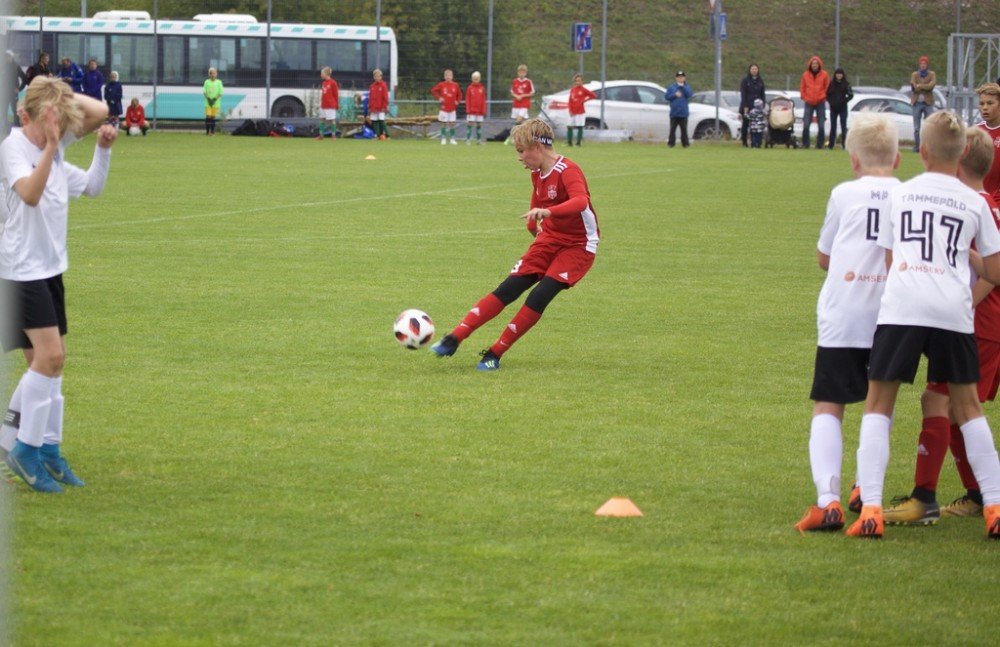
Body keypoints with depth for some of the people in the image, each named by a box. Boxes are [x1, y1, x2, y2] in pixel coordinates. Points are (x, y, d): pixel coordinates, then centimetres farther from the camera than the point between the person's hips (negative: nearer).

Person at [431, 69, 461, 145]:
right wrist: (439, 98, -5)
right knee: (444, 123, 3)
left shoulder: (455, 85, 2)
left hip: (452, 108, 1)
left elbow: (459, 95, 14)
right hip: (444, 108, -1)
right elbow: (433, 90, 4)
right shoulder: (441, 85, -3)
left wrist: (457, 101, -1)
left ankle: (452, 139, 8)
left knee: (452, 123, 1)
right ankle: (443, 138, 10)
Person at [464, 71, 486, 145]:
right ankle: (468, 140, -2)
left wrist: (484, 111, 3)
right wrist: (468, 110, -6)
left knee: (479, 124, 6)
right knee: (469, 124, -5)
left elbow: (484, 100, 6)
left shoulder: (482, 88, 5)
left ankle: (479, 140, 11)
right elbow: (467, 100, -1)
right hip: (471, 110, -2)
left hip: (480, 111, 2)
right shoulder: (470, 88, -1)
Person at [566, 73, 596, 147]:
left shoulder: (583, 89, -3)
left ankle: (579, 142, 2)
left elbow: (594, 96, -3)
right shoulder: (572, 90, 10)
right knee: (569, 127, 3)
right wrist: (570, 111, 0)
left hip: (580, 112, -5)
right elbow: (570, 101, 11)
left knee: (579, 127, -2)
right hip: (573, 113, 5)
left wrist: (584, 100, -3)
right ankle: (569, 142, 12)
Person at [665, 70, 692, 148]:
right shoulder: (671, 87, 8)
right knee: (672, 129, 1)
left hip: (683, 112, 0)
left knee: (684, 129, 2)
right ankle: (671, 143, 4)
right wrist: (675, 95, -11)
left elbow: (689, 94, -10)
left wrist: (682, 86, -12)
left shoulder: (687, 87, 8)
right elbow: (666, 96, 1)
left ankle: (685, 143, 6)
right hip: (674, 112, 0)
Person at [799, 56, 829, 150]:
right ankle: (805, 144, -1)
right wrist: (804, 98, 0)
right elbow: (802, 88, 10)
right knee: (806, 125, -7)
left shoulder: (824, 75, 2)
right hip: (809, 103, 0)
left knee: (821, 126, -1)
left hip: (820, 103, 0)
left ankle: (820, 144, 6)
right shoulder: (805, 75, 5)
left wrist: (823, 97, -1)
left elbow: (827, 88, 7)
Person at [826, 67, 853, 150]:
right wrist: (830, 101, -4)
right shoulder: (831, 83, 2)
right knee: (833, 126, 5)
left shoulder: (846, 84, -3)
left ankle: (844, 143, 0)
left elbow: (851, 95, -2)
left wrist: (845, 101, -10)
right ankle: (831, 144, 9)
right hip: (833, 108, 2)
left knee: (843, 126, -2)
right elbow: (827, 94, 9)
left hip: (843, 108, -2)